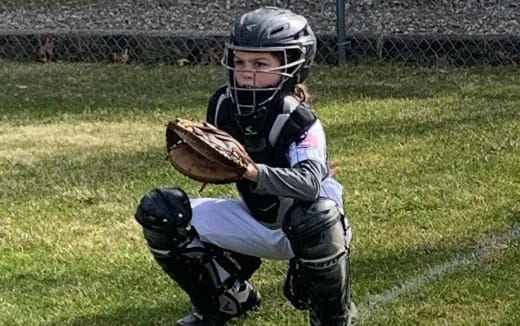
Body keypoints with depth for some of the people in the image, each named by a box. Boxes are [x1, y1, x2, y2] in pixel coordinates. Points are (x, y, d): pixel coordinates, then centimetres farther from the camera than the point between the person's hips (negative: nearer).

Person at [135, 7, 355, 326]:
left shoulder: (299, 120, -28)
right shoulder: (224, 105, -11)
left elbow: (310, 184, -46)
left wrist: (256, 172, -58)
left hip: (304, 228, -6)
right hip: (256, 221, 6)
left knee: (314, 216, -42)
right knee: (159, 211, -7)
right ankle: (227, 299, 13)